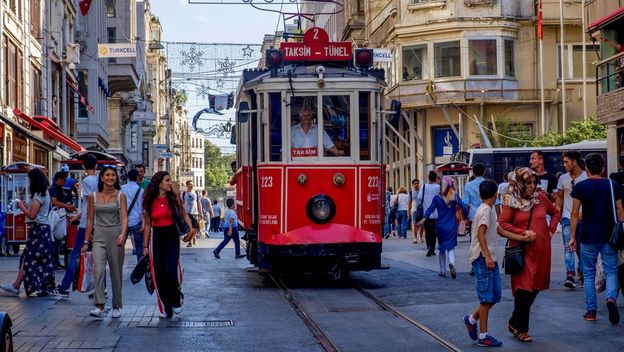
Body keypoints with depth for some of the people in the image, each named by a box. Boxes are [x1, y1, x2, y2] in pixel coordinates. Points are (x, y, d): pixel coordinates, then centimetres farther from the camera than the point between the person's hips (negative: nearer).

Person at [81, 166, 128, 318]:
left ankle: (117, 307, 18)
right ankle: (100, 307, -19)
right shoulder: (93, 196, 5)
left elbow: (124, 217, -9)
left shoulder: (121, 196, 1)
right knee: (98, 269, -15)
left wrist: (123, 234, -26)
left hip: (116, 235, -1)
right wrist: (86, 241, 8)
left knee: (116, 272, 6)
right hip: (99, 236, 1)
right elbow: (90, 220, 10)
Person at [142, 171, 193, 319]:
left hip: (172, 236, -2)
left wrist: (191, 229, -7)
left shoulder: (174, 197, -2)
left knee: (170, 270, -16)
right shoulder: (149, 201, 1)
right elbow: (148, 224, 7)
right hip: (156, 237, 2)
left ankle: (176, 300, 10)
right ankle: (165, 308, 13)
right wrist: (145, 246, 6)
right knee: (158, 274, 1)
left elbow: (184, 214, 10)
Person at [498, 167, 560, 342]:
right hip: (522, 250, -5)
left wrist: (551, 230, 8)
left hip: (541, 249, 5)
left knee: (535, 287, 9)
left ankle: (514, 322, 25)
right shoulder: (511, 202, -5)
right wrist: (523, 233, -17)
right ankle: (521, 329, 5)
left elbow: (556, 213, 21)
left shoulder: (540, 197, 6)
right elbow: (502, 223, -12)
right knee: (524, 288, -7)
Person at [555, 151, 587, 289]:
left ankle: (582, 273, 22)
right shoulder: (563, 178, 8)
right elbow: (559, 197, 16)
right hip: (567, 217, 2)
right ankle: (570, 275, -17)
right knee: (568, 247, -10)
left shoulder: (587, 178, -4)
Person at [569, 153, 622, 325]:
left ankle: (591, 311, 12)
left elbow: (575, 213, -4)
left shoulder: (580, 187, -3)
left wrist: (572, 237, 2)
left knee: (589, 274, 11)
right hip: (609, 236, 1)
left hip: (588, 237, -1)